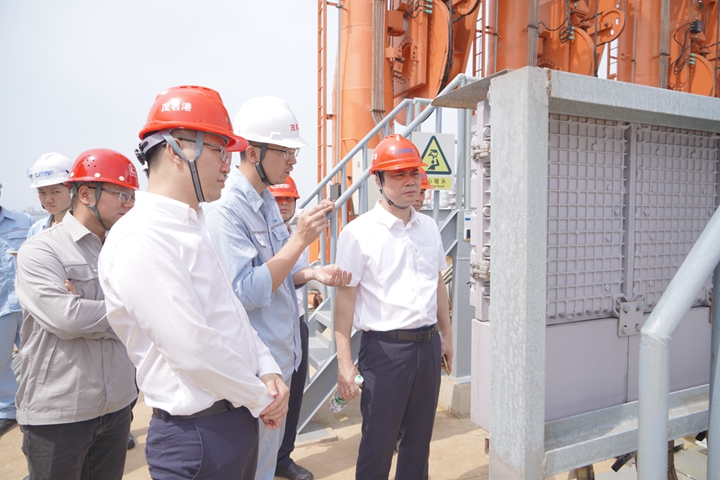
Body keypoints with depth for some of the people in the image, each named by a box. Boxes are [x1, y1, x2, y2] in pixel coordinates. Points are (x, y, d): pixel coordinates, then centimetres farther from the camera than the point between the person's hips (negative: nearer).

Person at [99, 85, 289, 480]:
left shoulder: (193, 226, 9)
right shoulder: (142, 239, -22)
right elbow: (194, 351, -25)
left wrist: (267, 371, 0)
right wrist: (260, 398, -12)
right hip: (197, 433, -8)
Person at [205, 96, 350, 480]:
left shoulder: (267, 202, 8)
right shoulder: (226, 209, -20)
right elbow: (244, 293, -25)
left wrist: (312, 273, -3)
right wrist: (300, 239, -27)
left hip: (282, 357, 8)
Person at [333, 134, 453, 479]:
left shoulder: (429, 228, 8)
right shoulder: (358, 232, -10)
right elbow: (345, 297, -12)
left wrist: (446, 334, 17)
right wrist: (344, 362, -14)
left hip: (428, 344, 6)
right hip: (385, 347, -5)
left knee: (419, 438, 18)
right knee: (379, 442, 7)